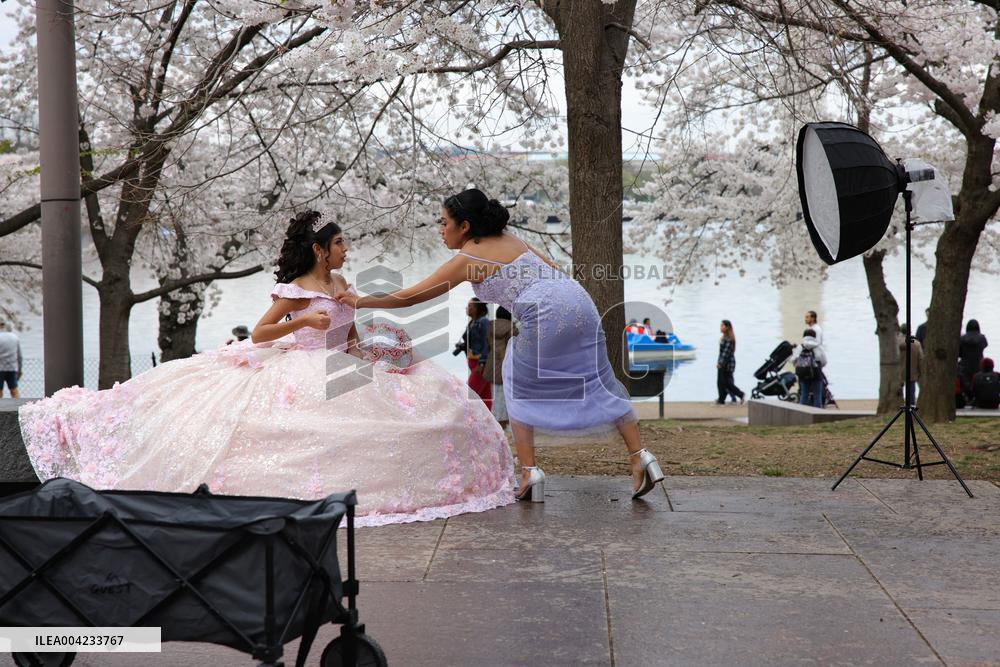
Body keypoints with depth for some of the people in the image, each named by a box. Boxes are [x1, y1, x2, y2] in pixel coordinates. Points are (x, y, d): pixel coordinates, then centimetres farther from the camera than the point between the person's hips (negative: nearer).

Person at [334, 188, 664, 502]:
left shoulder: (466, 260, 1)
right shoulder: (508, 239, 21)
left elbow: (408, 297, 4)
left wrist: (358, 301, 13)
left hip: (547, 316, -7)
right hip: (578, 301, 7)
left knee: (520, 388, 12)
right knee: (598, 382, 13)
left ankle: (530, 473, 7)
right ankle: (641, 458, 10)